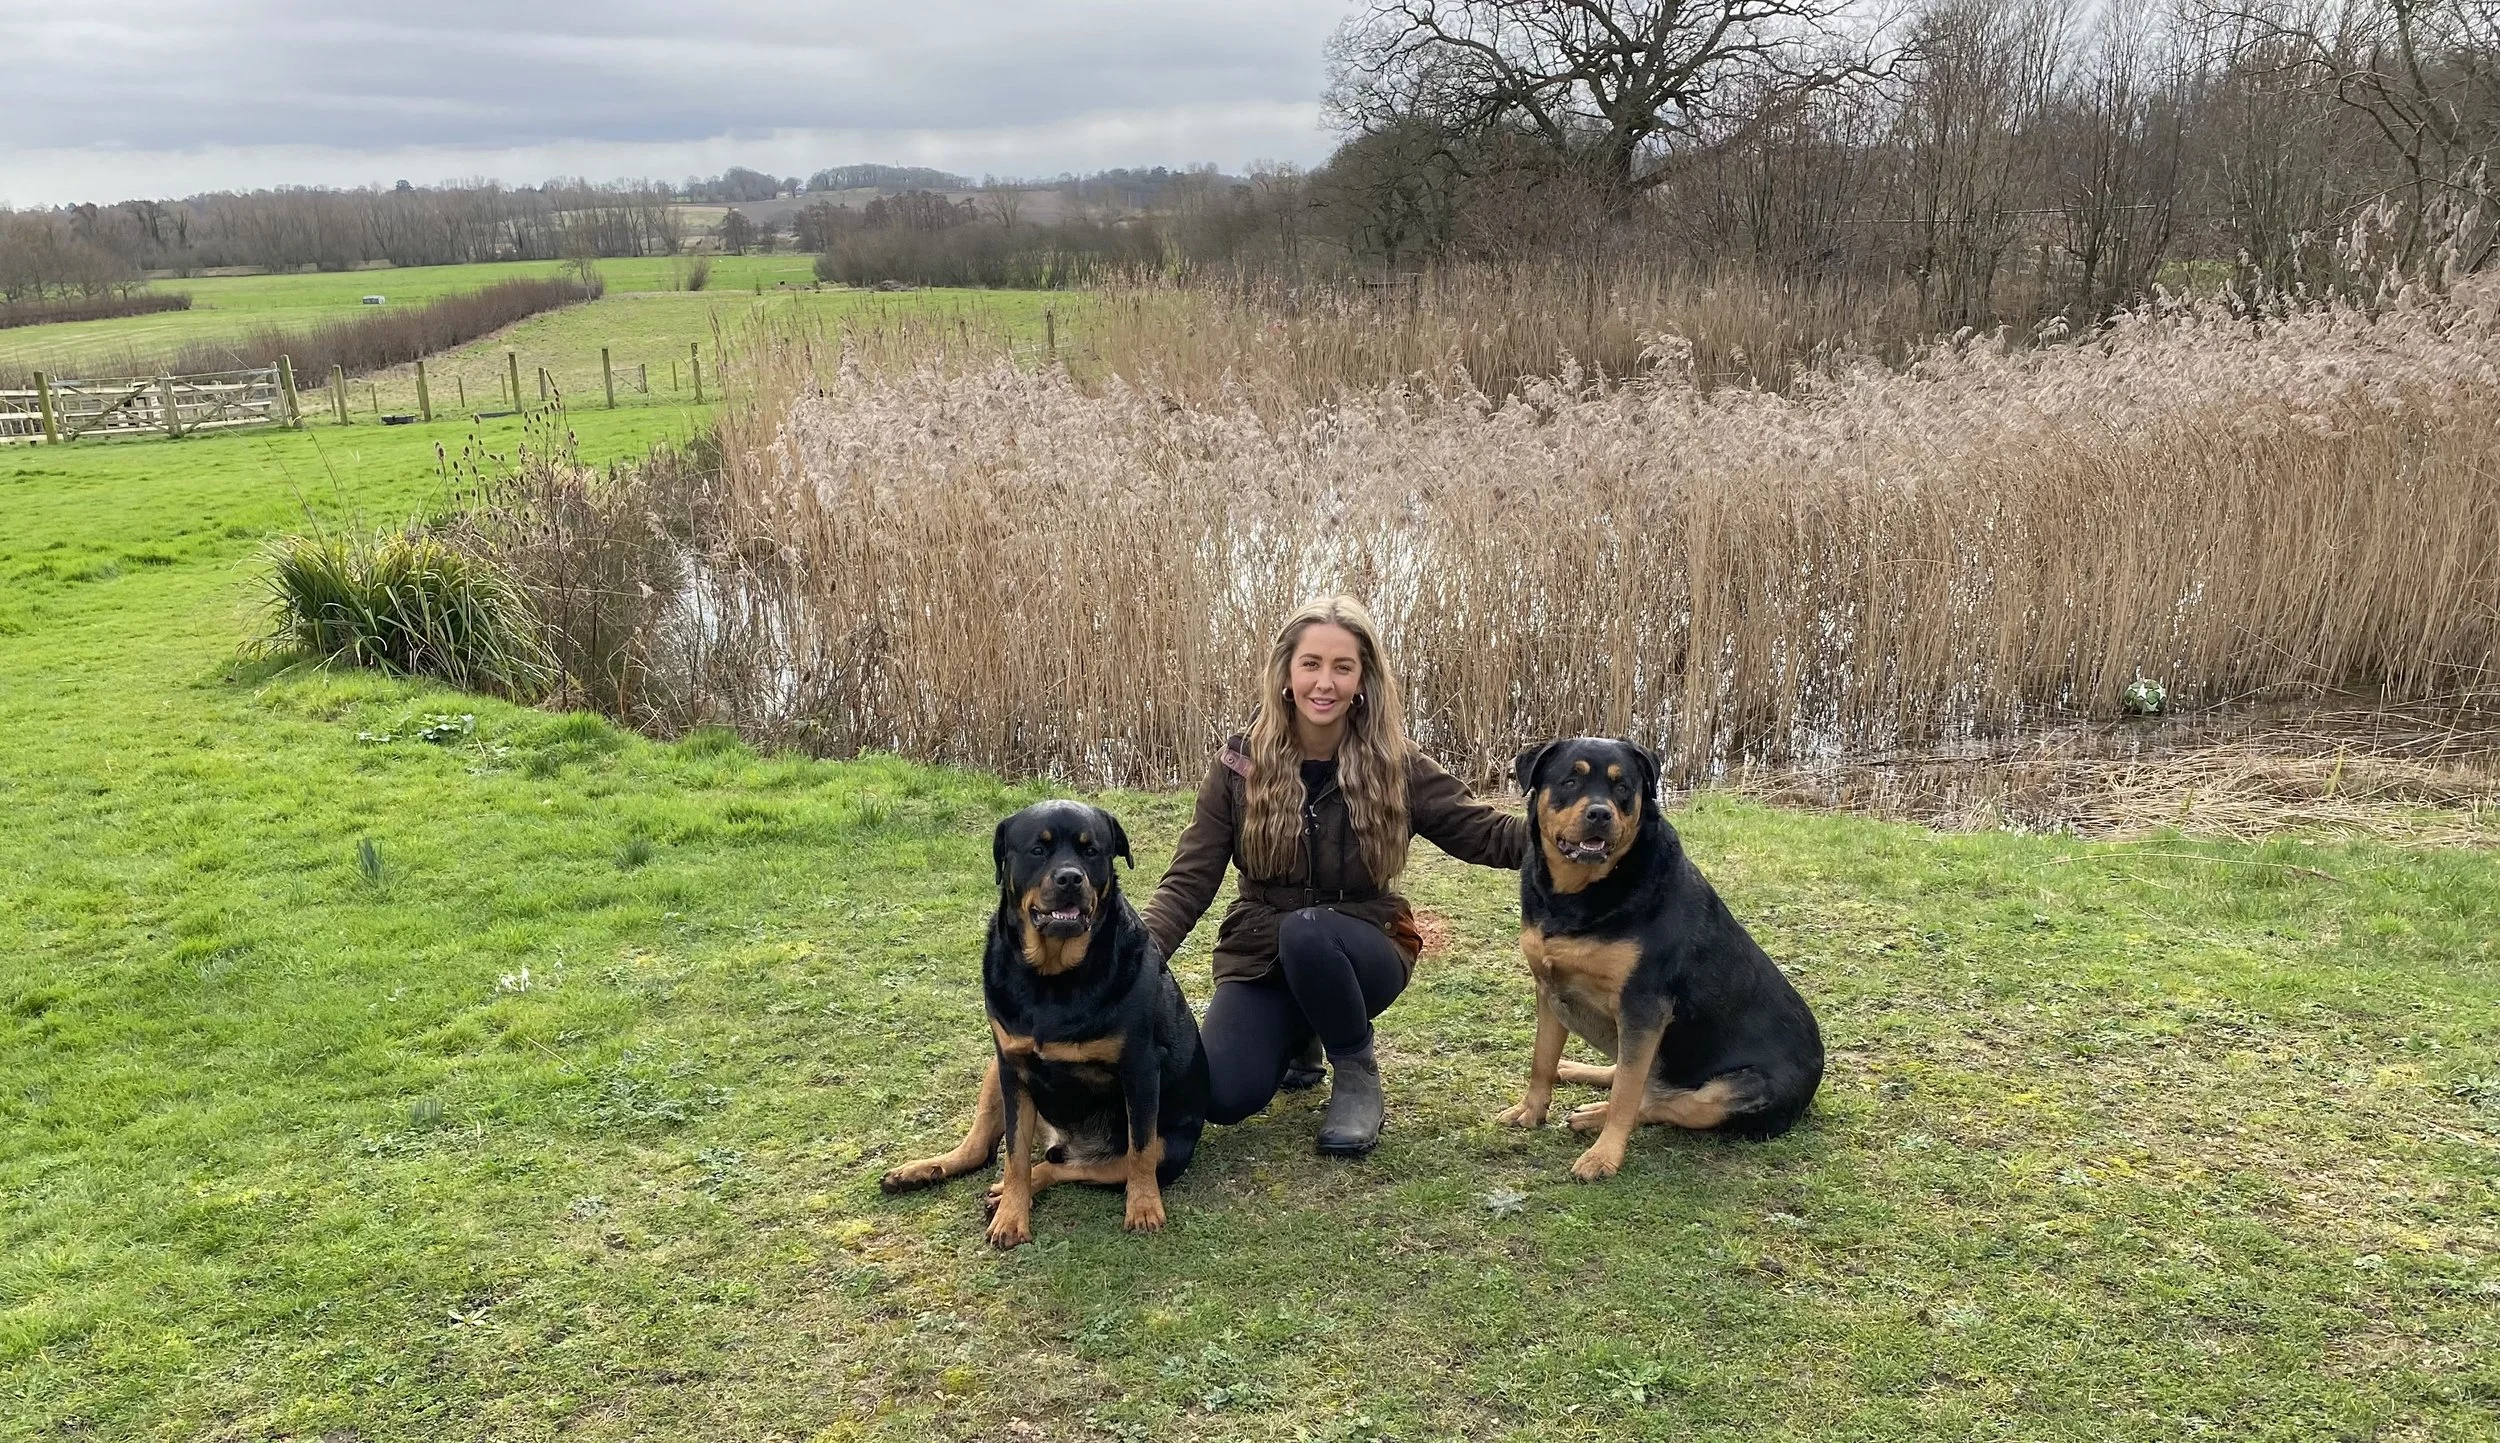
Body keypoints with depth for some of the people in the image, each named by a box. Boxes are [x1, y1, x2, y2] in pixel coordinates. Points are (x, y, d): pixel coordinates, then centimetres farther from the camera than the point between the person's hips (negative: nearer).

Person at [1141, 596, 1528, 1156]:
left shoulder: (1396, 766, -8)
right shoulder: (1241, 765, -7)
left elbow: (1486, 834, -7)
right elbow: (1189, 880, -8)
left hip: (1361, 951, -2)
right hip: (1260, 957, 2)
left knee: (1307, 930, -37)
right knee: (1223, 1098, -21)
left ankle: (1357, 1074, -9)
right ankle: (1299, 1041, 15)